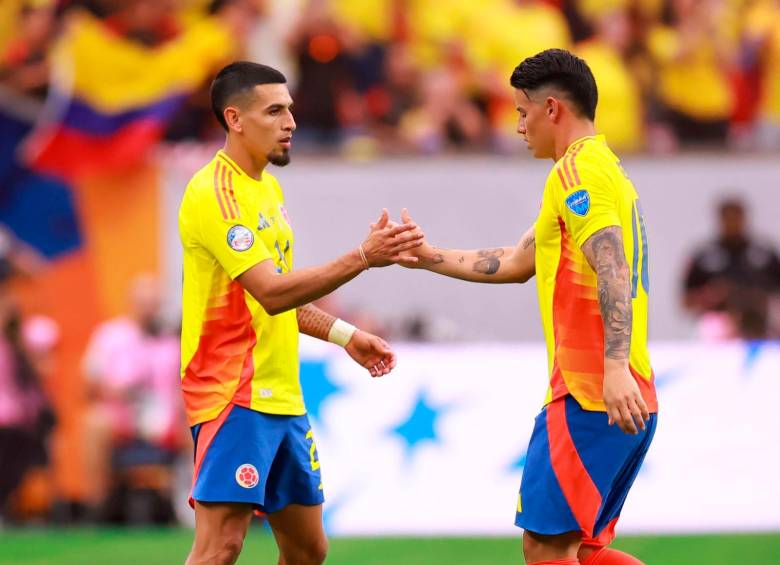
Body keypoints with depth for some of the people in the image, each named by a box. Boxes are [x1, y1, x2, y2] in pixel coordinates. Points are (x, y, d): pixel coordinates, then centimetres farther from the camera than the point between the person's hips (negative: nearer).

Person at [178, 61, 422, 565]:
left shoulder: (268, 187, 15)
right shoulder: (215, 192, -16)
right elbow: (271, 292, -25)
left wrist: (344, 335, 15)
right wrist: (363, 258, -30)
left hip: (282, 397, 10)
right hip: (233, 393, -10)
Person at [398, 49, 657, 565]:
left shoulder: (578, 169, -8)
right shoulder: (606, 168, 24)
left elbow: (611, 268, -23)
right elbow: (515, 263, 32)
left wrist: (615, 366, -33)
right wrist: (428, 256, 33)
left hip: (589, 395, -10)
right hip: (629, 402, 10)